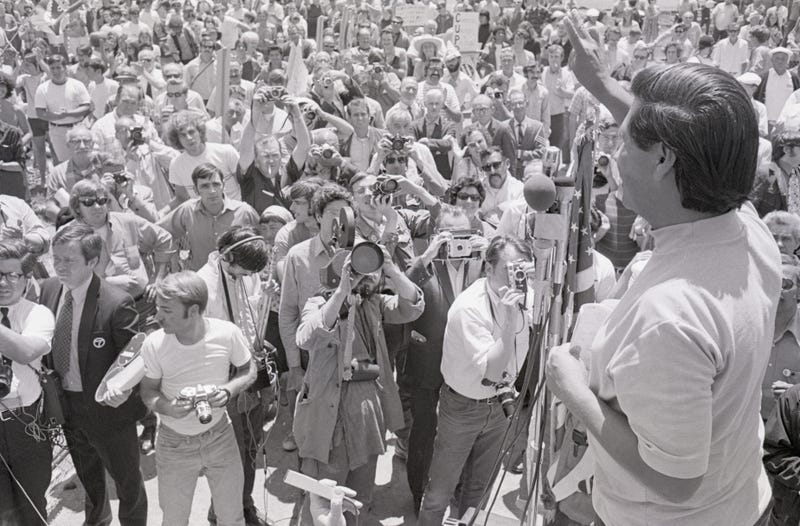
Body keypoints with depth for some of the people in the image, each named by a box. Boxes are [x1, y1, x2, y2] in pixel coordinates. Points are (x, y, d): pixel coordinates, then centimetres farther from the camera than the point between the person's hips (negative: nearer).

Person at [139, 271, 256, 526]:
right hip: (173, 444, 0)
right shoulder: (154, 344, -20)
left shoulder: (228, 334, -21)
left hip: (220, 436, 0)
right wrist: (167, 407, -26)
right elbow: (148, 391, -5)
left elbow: (248, 370, -3)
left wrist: (228, 390, -23)